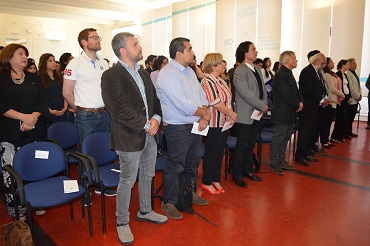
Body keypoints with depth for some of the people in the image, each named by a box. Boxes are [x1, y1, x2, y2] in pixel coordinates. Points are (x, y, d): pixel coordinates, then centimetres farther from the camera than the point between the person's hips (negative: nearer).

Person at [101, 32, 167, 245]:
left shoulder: (143, 74, 12)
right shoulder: (111, 76, -14)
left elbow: (155, 99, 14)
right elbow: (120, 110, -21)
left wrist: (156, 119, -5)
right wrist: (146, 125, -17)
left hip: (150, 135, 8)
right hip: (129, 138, -7)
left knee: (147, 177, 20)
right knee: (127, 182, 6)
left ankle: (145, 211, 41)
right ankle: (122, 222, 25)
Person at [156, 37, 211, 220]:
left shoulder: (189, 71, 12)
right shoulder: (167, 74, -18)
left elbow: (201, 94, 11)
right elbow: (183, 105, -25)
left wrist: (204, 117, -5)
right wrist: (205, 113, -12)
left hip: (195, 126, 9)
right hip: (177, 128, -9)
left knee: (193, 162, 20)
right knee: (174, 167, 2)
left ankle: (189, 193, 39)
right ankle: (168, 203, 18)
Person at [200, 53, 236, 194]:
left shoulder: (220, 80, 12)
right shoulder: (207, 82, -16)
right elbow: (215, 103, -23)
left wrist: (230, 117, 1)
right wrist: (231, 113, -14)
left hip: (224, 123, 9)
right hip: (214, 124, -8)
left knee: (220, 153, 15)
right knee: (211, 153, 3)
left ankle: (215, 180, 29)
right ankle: (206, 183, 18)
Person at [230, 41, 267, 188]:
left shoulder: (257, 69, 14)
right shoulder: (239, 71, -14)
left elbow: (263, 89, 15)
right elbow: (246, 93, -21)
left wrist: (264, 105, -1)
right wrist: (263, 106, -15)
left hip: (257, 114, 8)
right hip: (245, 115, -8)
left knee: (251, 144, 16)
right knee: (242, 145, 1)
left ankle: (247, 170, 31)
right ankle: (237, 175, 14)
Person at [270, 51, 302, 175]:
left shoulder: (289, 74, 16)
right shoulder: (280, 75, -16)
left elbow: (296, 91, 18)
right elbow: (285, 95, -21)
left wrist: (300, 102, 0)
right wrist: (297, 105, -11)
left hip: (290, 113, 10)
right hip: (282, 113, -10)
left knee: (285, 138, 16)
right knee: (278, 139, -1)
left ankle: (281, 161, 27)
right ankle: (274, 163, 9)